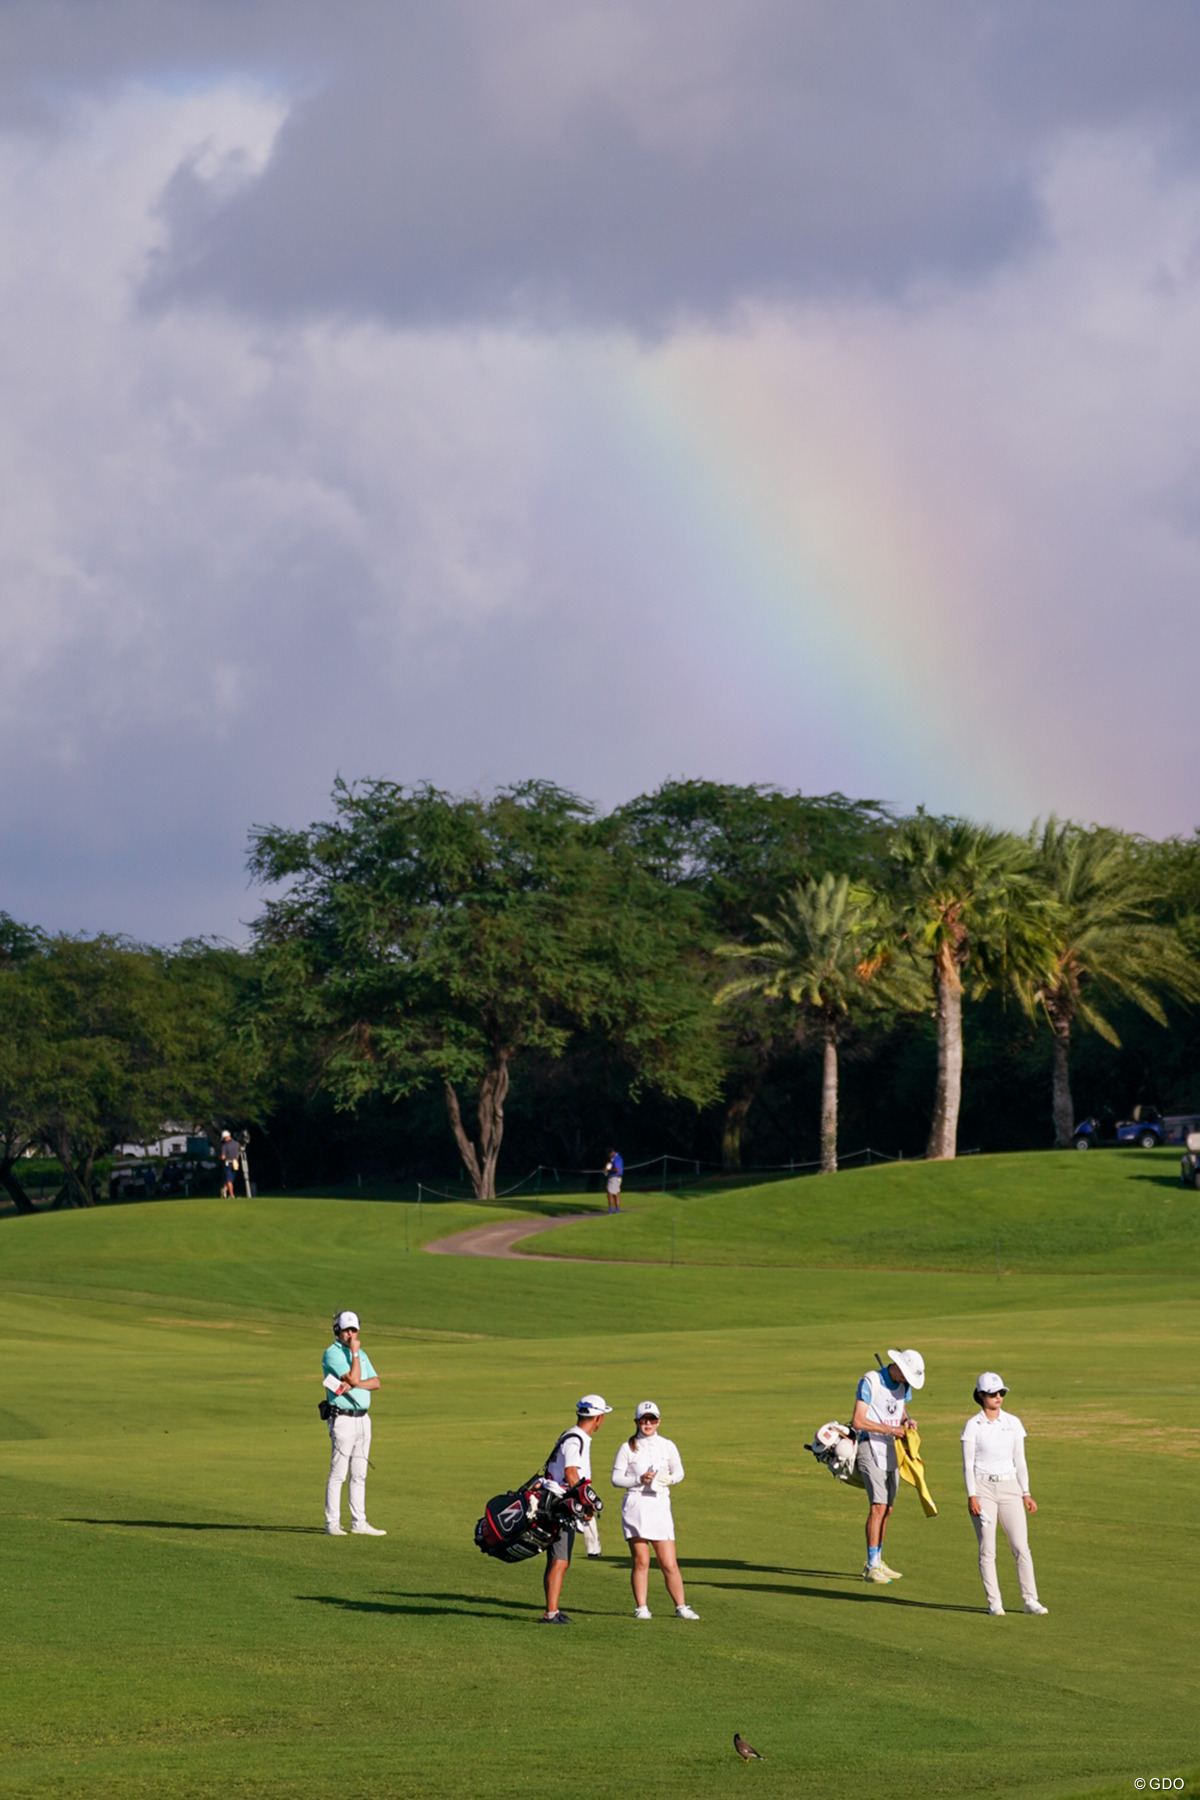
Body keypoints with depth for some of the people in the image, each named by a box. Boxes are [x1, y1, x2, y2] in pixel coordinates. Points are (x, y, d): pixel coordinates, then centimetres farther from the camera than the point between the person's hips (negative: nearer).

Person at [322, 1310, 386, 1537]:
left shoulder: (361, 1354, 16)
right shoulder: (332, 1354, -8)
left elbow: (375, 1383, 5)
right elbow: (353, 1378, -18)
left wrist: (353, 1385, -12)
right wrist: (354, 1352, -11)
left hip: (362, 1418, 7)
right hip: (342, 1419, -7)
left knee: (359, 1475, 9)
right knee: (338, 1473, -7)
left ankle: (359, 1522, 13)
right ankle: (332, 1523, -5)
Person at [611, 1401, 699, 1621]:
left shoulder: (667, 1446, 10)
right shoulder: (628, 1448, 4)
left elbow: (679, 1472, 20)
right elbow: (616, 1478, 3)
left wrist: (669, 1479, -2)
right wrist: (639, 1480, -11)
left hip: (660, 1505, 2)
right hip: (635, 1504, -2)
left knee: (669, 1563, -2)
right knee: (641, 1561, -4)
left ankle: (681, 1606, 6)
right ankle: (641, 1607, 3)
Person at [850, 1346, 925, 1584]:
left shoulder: (903, 1384, 8)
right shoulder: (871, 1382, -15)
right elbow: (858, 1422, -20)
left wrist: (907, 1420, 1)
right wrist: (890, 1429, -21)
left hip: (891, 1449, 8)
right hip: (871, 1447, -8)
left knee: (886, 1510, 9)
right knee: (878, 1507, -14)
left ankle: (876, 1562, 18)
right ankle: (871, 1567, -14)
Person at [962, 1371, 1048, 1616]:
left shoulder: (1013, 1423, 7)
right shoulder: (973, 1426, -2)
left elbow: (1019, 1460, 11)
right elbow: (968, 1464, -4)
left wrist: (1026, 1493, 7)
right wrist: (971, 1496, -11)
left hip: (1010, 1487, 3)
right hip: (983, 1488, -3)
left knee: (1021, 1546, -3)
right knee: (987, 1549, -3)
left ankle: (1030, 1599, 2)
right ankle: (994, 1603, 2)